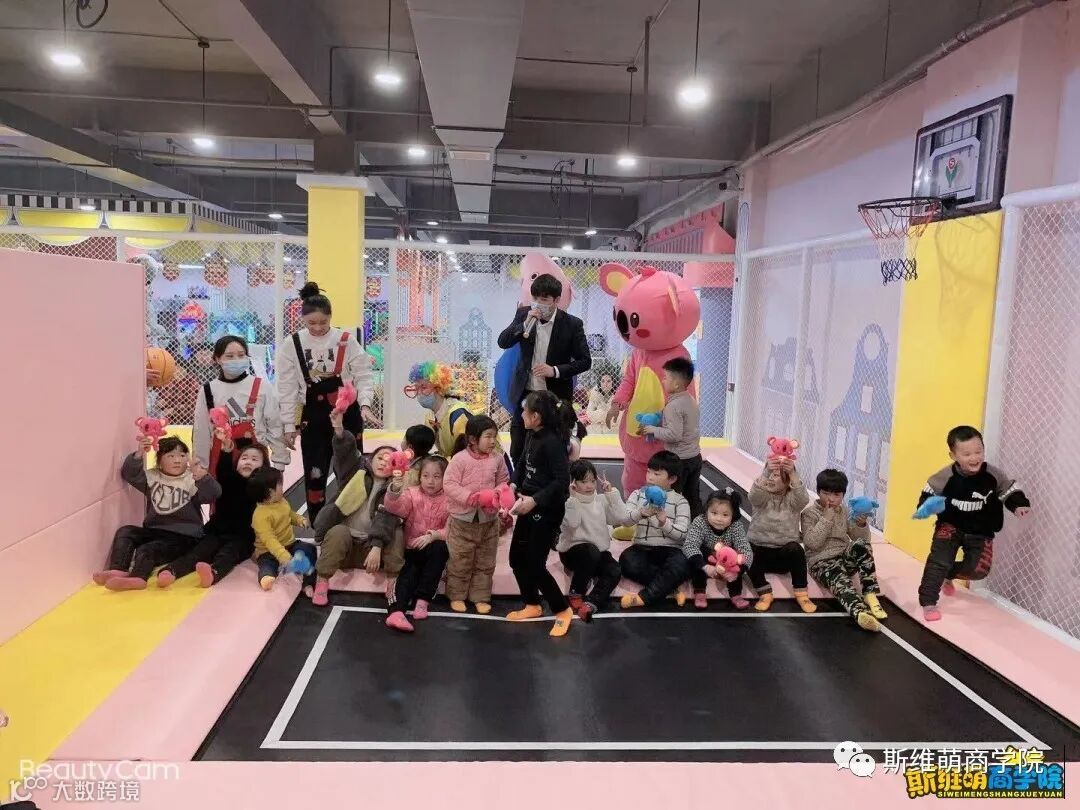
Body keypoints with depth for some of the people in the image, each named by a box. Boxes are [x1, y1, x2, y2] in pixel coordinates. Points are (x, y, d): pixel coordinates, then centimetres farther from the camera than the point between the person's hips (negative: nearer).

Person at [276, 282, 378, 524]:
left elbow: (363, 375, -4)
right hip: (313, 416, 1)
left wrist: (365, 404, -20)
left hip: (347, 414, 0)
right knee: (314, 473, 4)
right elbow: (287, 388, 0)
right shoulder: (291, 346, -3)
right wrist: (289, 425, -1)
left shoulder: (346, 341, -6)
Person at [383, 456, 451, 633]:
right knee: (409, 572, -29)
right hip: (412, 549, 0)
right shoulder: (412, 494, 2)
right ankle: (395, 610, -47)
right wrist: (395, 489, -37)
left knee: (439, 548, -33)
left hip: (435, 550, 0)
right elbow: (394, 508, -17)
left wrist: (433, 535, -27)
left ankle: (422, 600, -26)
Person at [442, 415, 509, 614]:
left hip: (488, 519, 4)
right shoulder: (460, 458, -15)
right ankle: (456, 596, 26)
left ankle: (481, 597, 27)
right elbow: (449, 484, -16)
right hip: (463, 518, -4)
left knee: (485, 562, 13)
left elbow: (503, 481, 8)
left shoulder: (497, 458, -2)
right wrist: (469, 497, -25)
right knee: (460, 561, 9)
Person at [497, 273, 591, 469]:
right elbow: (503, 342, -7)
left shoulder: (572, 324, -10)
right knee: (517, 450, 9)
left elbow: (585, 361, -7)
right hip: (525, 393, 3)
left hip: (555, 397, -3)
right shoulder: (523, 314, -1)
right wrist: (526, 324, -21)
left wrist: (556, 371, -21)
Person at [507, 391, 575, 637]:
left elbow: (562, 481, -24)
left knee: (535, 565, -3)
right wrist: (514, 486, -1)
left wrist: (535, 500, -26)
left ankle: (563, 610, 16)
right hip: (529, 506, 9)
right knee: (517, 557, 15)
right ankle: (532, 605, 32)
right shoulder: (532, 436, 4)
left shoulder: (552, 441, -21)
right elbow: (522, 464, 15)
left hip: (547, 511, -9)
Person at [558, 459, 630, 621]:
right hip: (573, 550, -4)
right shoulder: (568, 501, -5)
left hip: (599, 550, 4)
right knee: (592, 551, -37)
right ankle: (575, 595, -18)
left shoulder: (601, 500, 9)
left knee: (615, 571, -25)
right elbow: (571, 524, -25)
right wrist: (572, 498, -22)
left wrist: (612, 493, -5)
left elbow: (622, 518, -2)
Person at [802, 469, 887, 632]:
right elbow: (811, 543, -18)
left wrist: (862, 525, -14)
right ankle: (860, 612, -69)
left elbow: (861, 538, 7)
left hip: (845, 558, 5)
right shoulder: (809, 513, -3)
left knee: (861, 544, -28)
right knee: (840, 581, -38)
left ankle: (870, 594, -27)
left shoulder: (845, 512, 12)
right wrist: (826, 519, -19)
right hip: (822, 563, -5)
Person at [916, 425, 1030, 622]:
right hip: (950, 526, -2)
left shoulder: (994, 475, -15)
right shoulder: (946, 476, -17)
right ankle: (928, 602, -7)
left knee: (978, 570, -4)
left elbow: (1011, 490, -3)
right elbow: (929, 493, -3)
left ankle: (948, 574, 27)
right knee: (939, 561, -16)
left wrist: (1019, 505, -21)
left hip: (981, 532, 2)